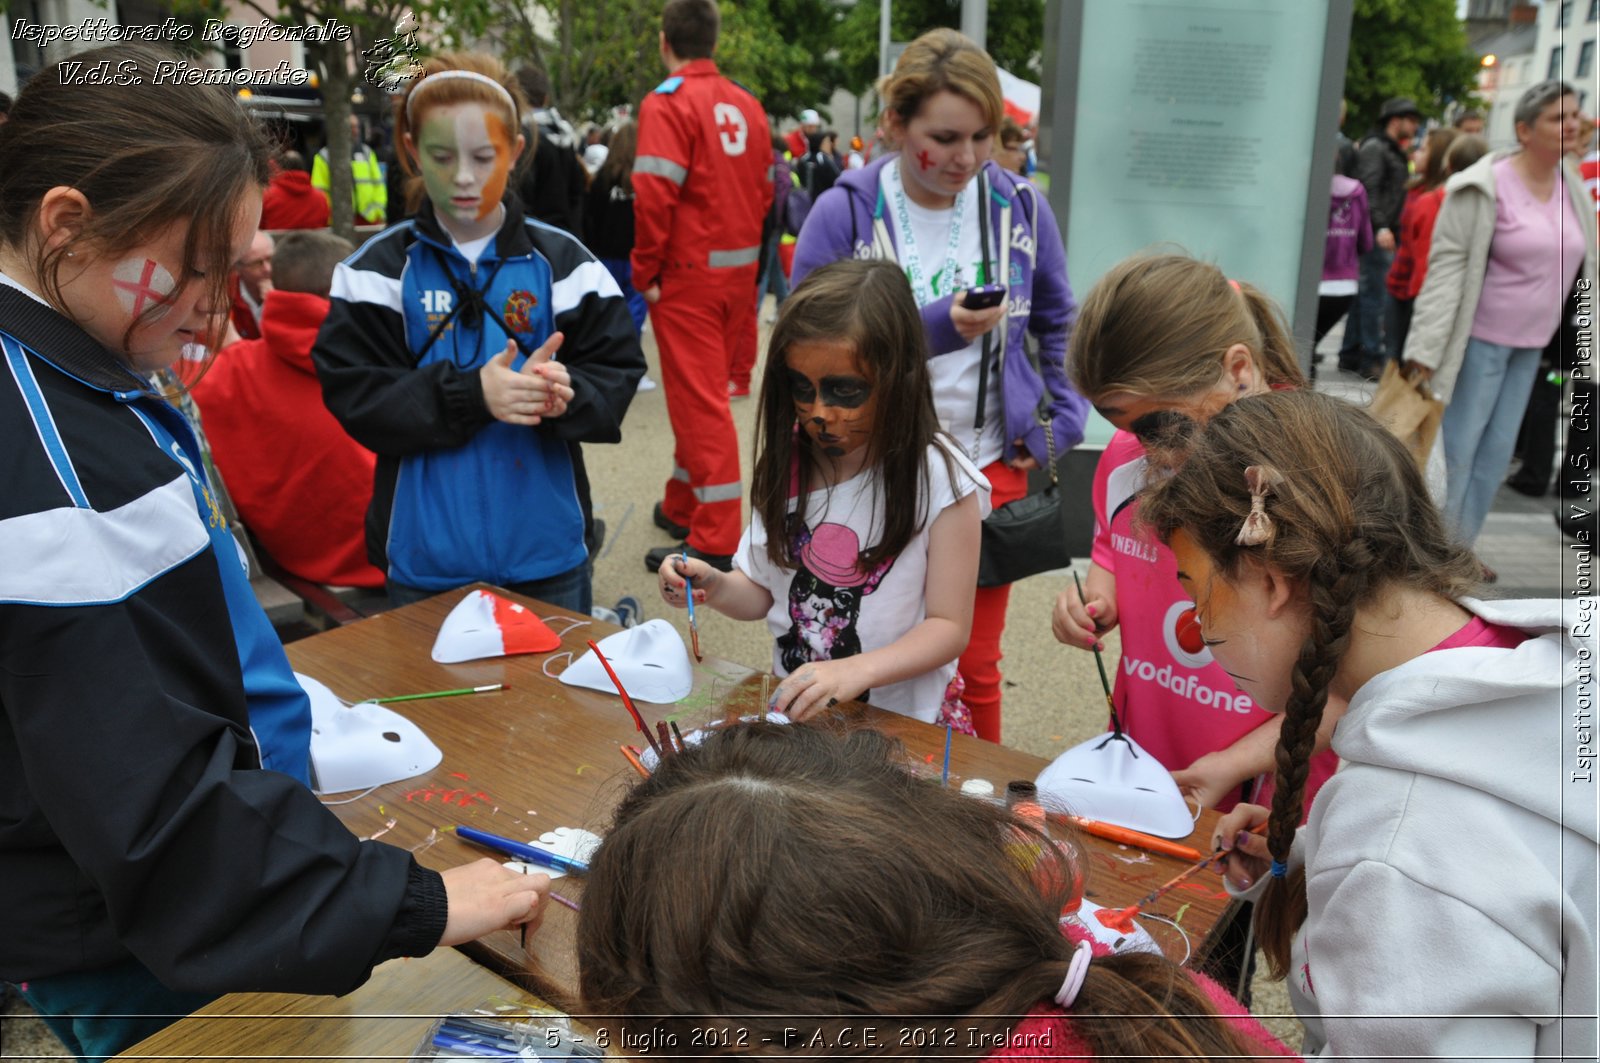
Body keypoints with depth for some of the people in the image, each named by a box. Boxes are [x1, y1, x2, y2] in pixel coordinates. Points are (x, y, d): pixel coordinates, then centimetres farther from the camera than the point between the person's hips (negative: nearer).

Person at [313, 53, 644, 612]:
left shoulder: (562, 261, 0)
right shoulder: (380, 268, -1)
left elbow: (618, 372, -2)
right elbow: (353, 394, -9)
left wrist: (564, 392, -25)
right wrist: (471, 395, -24)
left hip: (545, 550, 1)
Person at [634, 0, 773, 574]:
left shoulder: (668, 102, -11)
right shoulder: (747, 105, 8)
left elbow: (654, 196, -19)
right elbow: (764, 190, 10)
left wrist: (645, 273, -9)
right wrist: (743, 248, 17)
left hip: (689, 274, -7)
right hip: (740, 269, 7)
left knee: (699, 400, -4)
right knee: (707, 390, 17)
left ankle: (715, 543, -1)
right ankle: (682, 505, 31)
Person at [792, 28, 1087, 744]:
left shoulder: (1020, 209, 1)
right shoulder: (843, 214, -9)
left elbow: (1059, 327, 14)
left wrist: (1062, 427, 4)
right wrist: (934, 328, -22)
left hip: (990, 469, 2)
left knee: (975, 668, 10)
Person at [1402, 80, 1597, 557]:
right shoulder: (1486, 187, -12)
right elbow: (1447, 266, -15)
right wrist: (1426, 347, -21)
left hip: (1530, 345, 7)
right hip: (1480, 337, -7)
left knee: (1497, 451, 11)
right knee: (1458, 444, -3)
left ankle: (1458, 545, 23)